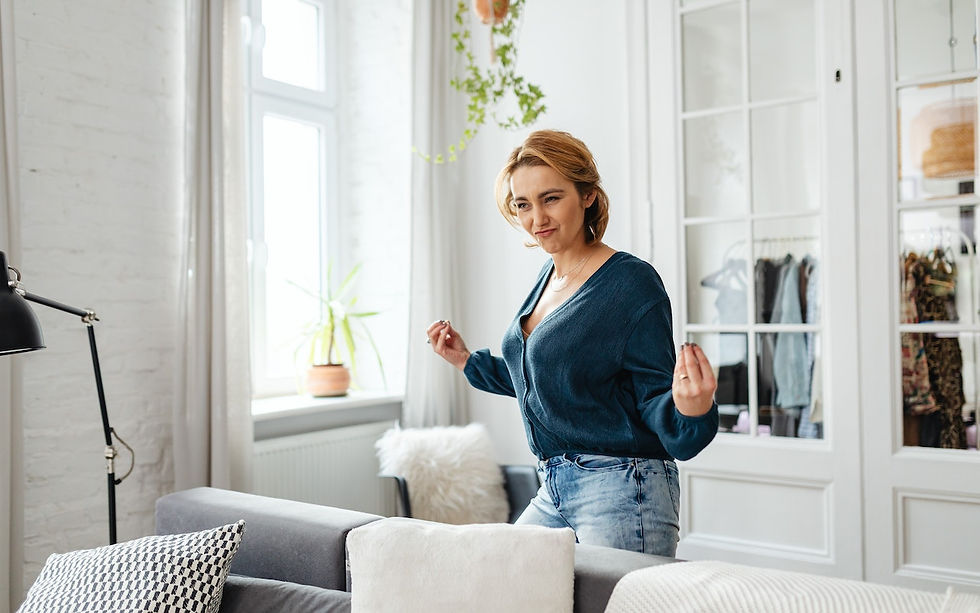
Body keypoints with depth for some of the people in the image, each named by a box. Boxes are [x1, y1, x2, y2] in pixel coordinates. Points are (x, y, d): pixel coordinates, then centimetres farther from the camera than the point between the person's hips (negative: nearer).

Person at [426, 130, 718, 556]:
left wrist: (691, 409, -36)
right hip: (554, 491, 8)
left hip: (622, 490, -8)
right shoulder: (548, 276, 10)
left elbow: (654, 398, -14)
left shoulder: (631, 282, -14)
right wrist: (467, 361, 23)